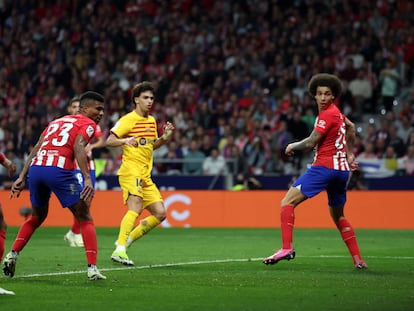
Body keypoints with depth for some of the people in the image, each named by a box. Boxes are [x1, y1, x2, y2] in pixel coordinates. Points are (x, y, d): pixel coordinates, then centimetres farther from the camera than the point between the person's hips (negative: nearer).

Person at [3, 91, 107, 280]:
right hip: (59, 170, -6)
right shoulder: (88, 124, 9)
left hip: (35, 167, 6)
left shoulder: (57, 121, 29)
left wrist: (22, 177, 19)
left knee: (37, 217, 29)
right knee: (84, 218, 6)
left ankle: (12, 255, 19)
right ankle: (92, 268, -3)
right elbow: (78, 147, -11)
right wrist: (87, 179, -19)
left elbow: (36, 149, 21)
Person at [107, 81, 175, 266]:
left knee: (160, 213, 3)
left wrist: (165, 137, 9)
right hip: (130, 171, -8)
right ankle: (119, 251, -33)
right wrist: (125, 141, -31)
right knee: (135, 208, -27)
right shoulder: (128, 119, -6)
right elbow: (109, 141, -11)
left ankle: (126, 240, 13)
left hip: (146, 176, 8)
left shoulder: (152, 121, 17)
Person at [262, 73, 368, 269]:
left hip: (324, 166, -10)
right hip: (342, 169, 10)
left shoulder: (327, 114, -12)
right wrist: (350, 154, 40)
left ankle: (287, 248, -25)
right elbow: (350, 127, 36)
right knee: (338, 217, 22)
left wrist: (292, 147, 3)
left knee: (287, 203, -11)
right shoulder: (336, 112, 16)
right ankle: (358, 260, 19)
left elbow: (310, 143, -15)